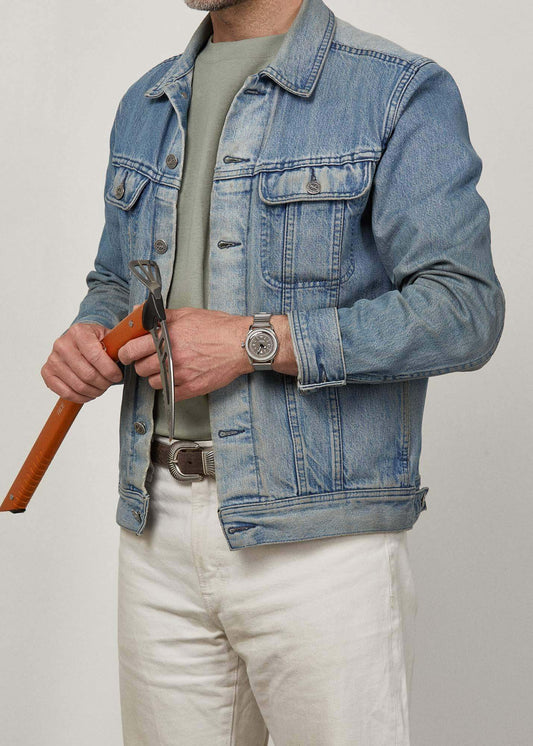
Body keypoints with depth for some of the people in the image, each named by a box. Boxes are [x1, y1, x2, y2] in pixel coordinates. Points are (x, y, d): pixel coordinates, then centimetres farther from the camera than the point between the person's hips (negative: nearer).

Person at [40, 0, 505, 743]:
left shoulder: (402, 93, -5)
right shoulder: (143, 107, 15)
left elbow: (465, 307, -14)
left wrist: (256, 341, -18)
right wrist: (88, 336, 1)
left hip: (320, 539, -5)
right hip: (159, 528, 6)